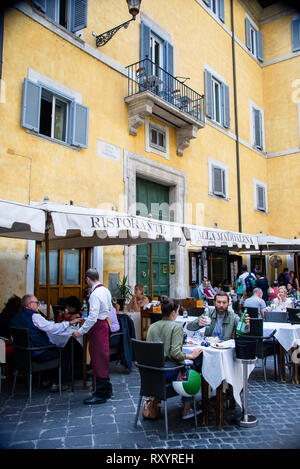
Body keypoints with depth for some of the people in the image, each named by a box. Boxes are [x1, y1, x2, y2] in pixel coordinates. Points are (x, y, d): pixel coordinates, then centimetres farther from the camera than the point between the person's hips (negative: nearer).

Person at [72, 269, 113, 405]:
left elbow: (92, 318, -25)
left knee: (99, 359, -1)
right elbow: (110, 308, 18)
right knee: (103, 359, 18)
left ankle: (100, 395, 9)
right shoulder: (105, 290, 6)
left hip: (98, 327, -9)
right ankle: (107, 390, 29)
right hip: (104, 324, 10)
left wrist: (80, 331, -20)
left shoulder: (95, 294, -22)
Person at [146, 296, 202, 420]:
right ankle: (186, 410, 22)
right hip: (168, 373, -7)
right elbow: (175, 353, -20)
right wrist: (191, 356, -5)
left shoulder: (152, 326, 6)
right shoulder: (176, 327, -12)